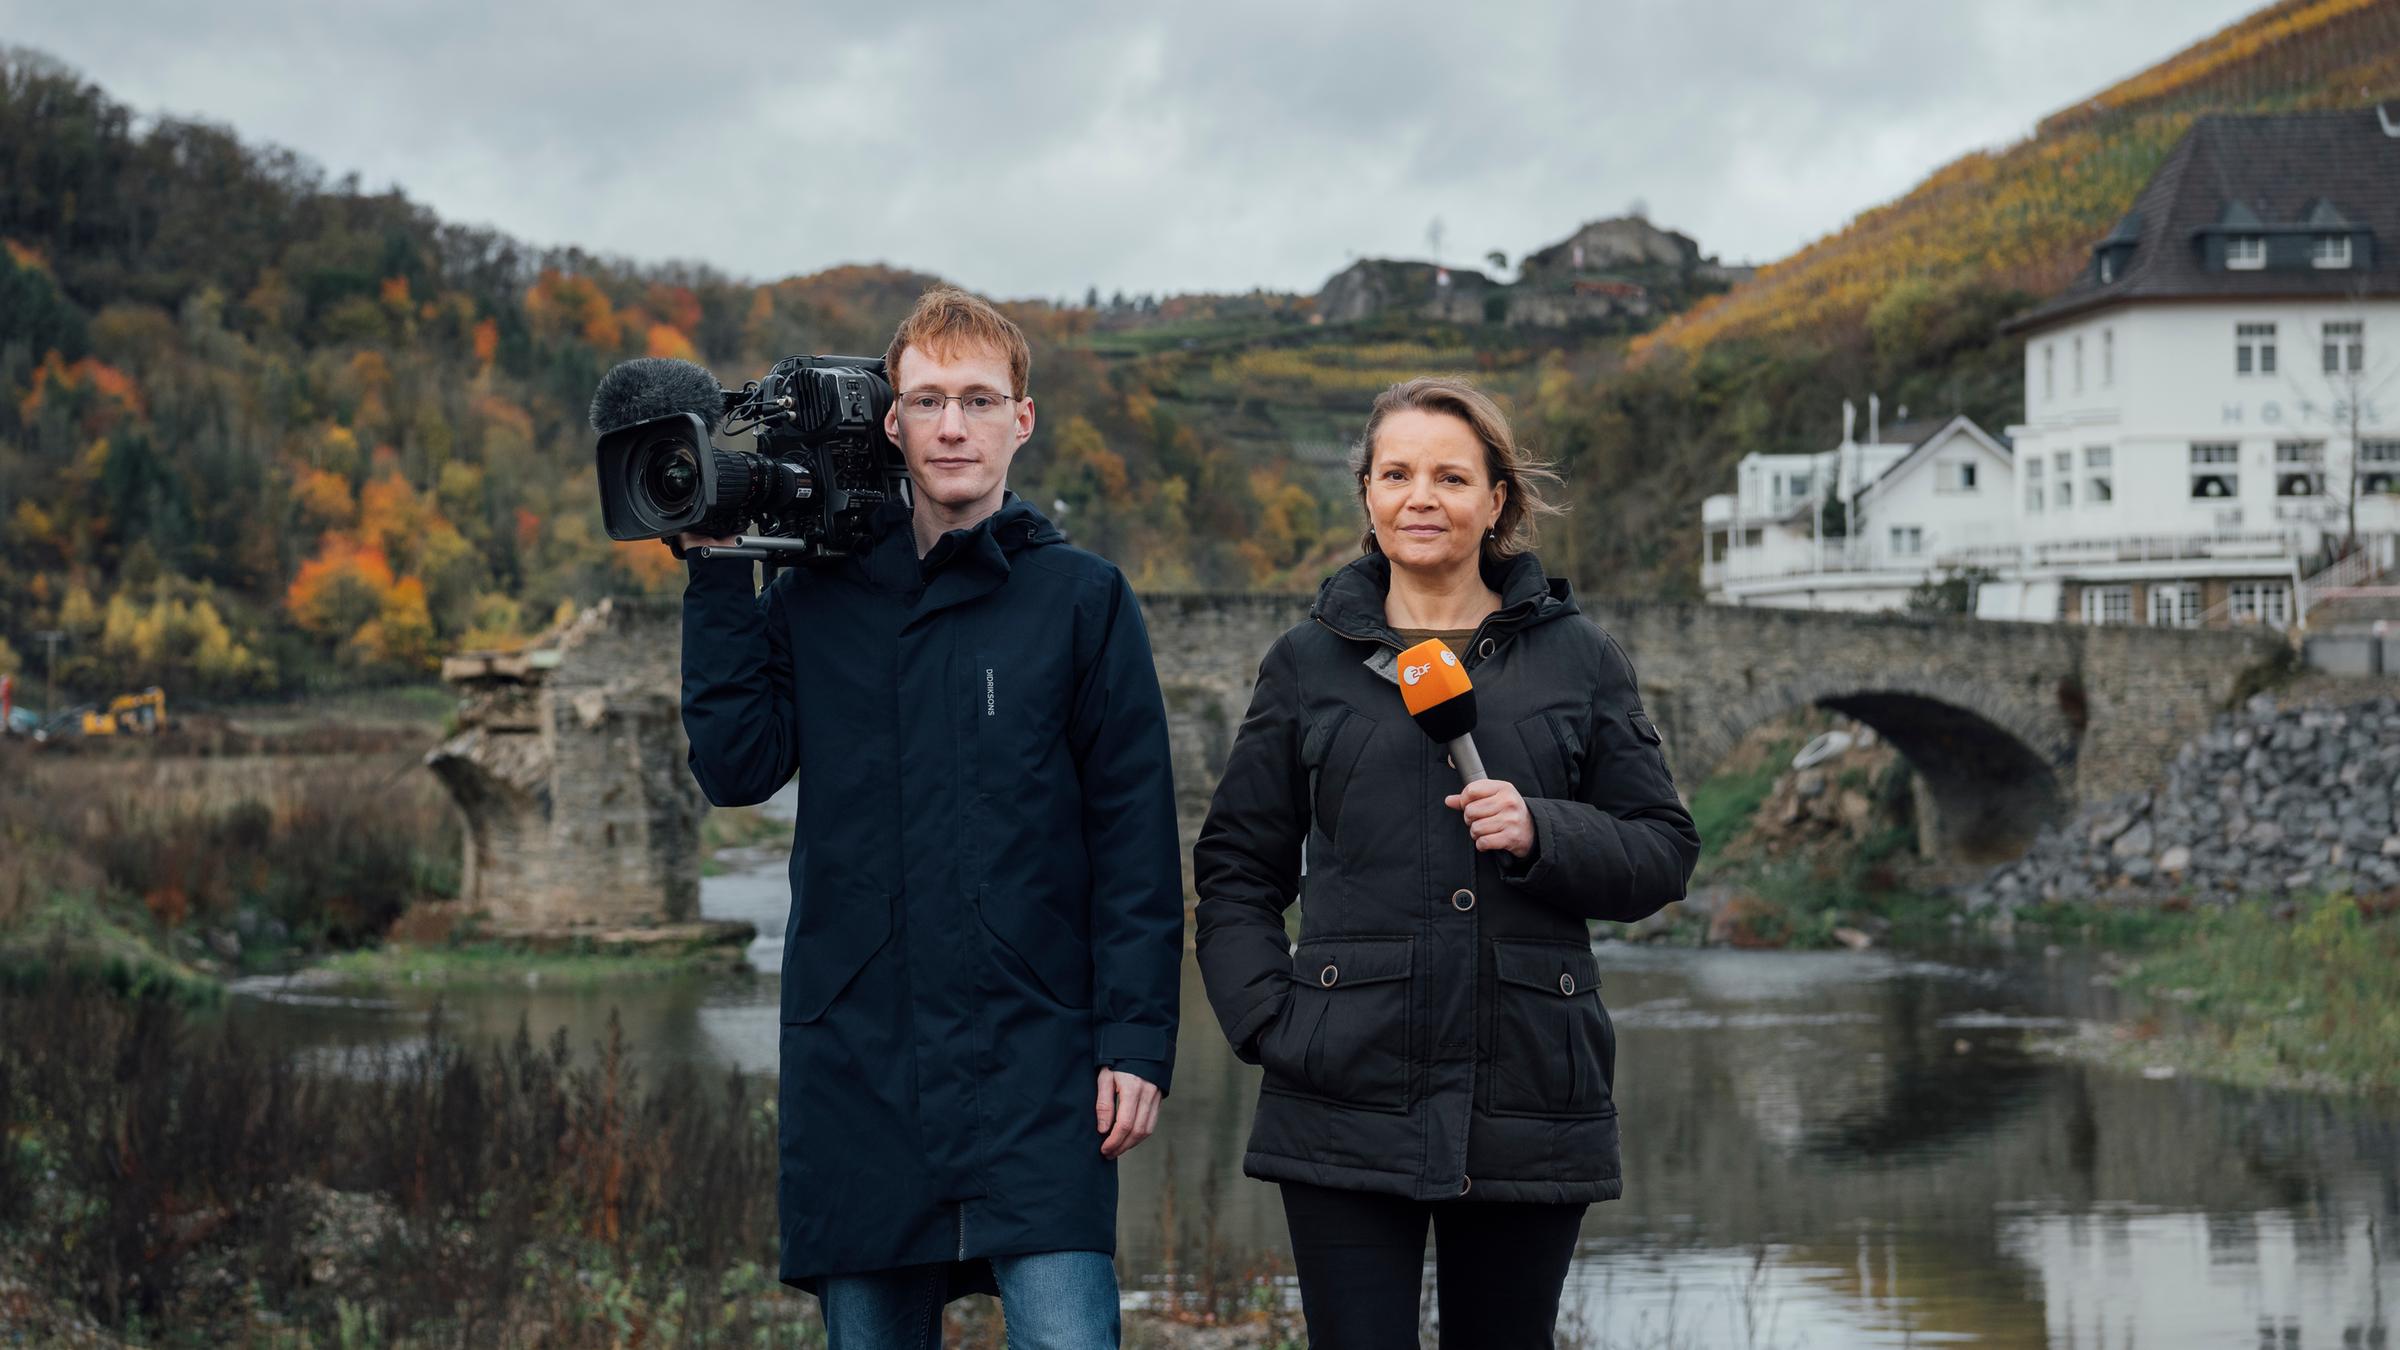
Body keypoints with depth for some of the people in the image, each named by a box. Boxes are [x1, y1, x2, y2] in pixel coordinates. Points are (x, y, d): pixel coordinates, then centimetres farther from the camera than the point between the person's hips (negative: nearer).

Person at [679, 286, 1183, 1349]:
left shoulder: (1082, 599, 3)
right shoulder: (814, 598, 10)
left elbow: (1136, 839, 0)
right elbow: (736, 765, -2)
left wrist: (1135, 1036, -7)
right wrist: (717, 575, -1)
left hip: (1035, 1062, -3)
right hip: (853, 1062, 3)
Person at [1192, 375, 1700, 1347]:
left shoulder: (1577, 659, 9)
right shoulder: (1308, 663, 10)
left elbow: (1665, 854, 8)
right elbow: (1234, 870, 13)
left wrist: (1541, 832, -11)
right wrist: (1267, 1020, -2)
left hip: (1527, 1109, 1)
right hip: (1349, 1104, -1)